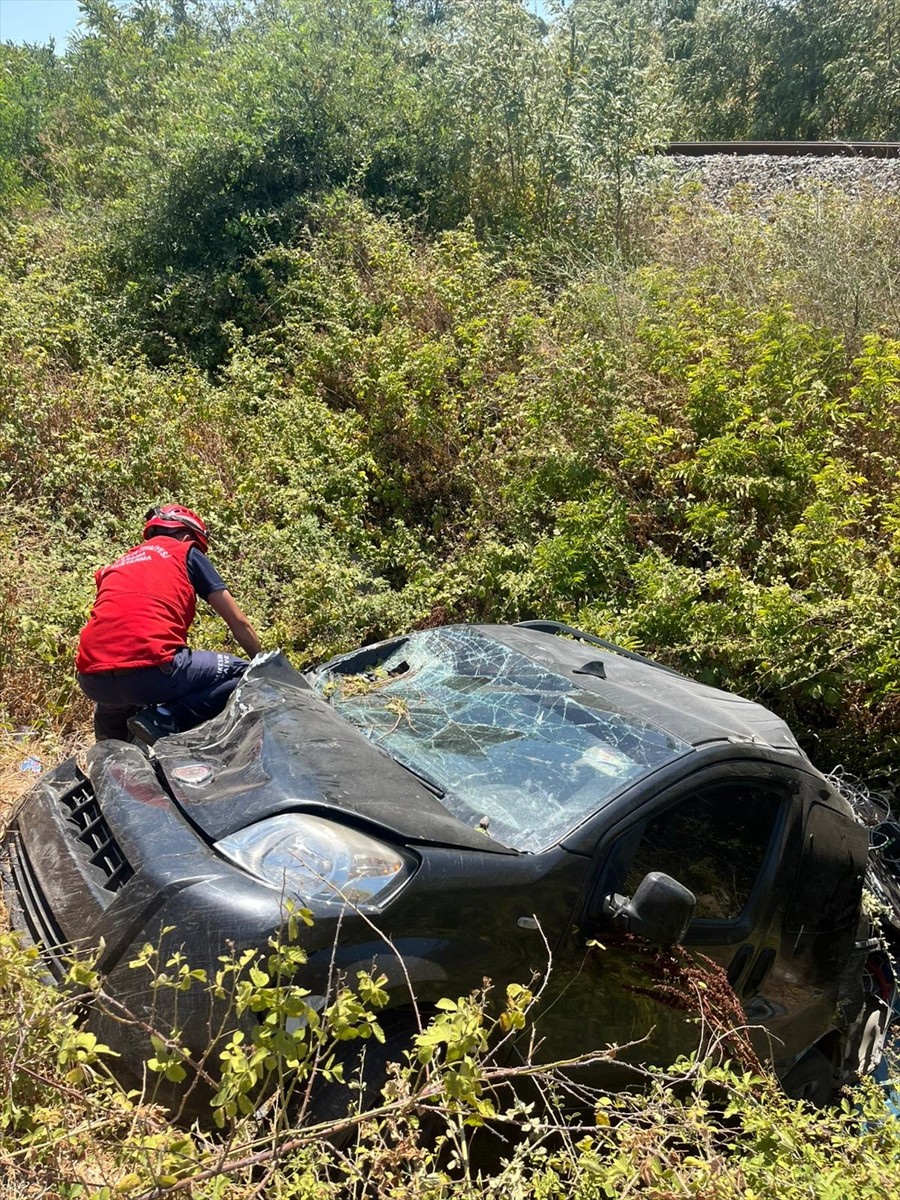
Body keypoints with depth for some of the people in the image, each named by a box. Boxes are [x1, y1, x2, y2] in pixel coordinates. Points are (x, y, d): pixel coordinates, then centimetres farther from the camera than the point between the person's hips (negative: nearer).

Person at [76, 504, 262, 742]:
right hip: (149, 670, -7)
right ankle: (165, 721, -7)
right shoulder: (186, 553, 17)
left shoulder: (114, 568, 29)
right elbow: (239, 623, 18)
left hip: (93, 681, 7)